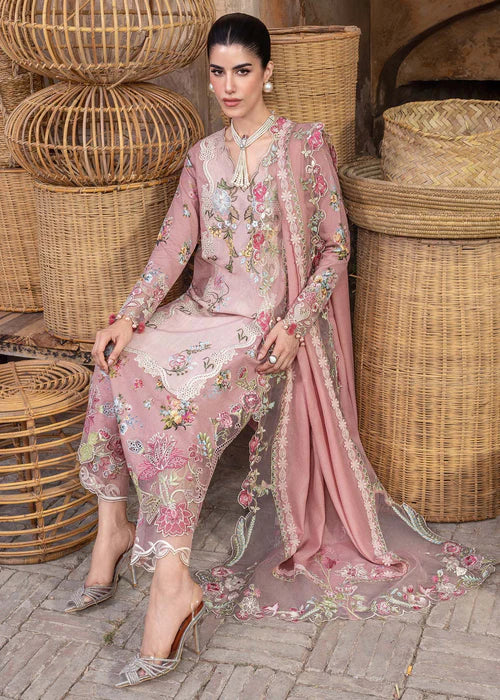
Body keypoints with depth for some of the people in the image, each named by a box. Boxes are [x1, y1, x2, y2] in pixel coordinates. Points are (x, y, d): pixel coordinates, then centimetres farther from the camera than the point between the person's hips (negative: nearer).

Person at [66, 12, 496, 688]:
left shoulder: (305, 144, -2)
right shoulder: (203, 156, 12)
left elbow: (335, 247, -3)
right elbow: (175, 244, 4)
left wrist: (295, 323, -16)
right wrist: (129, 315, -11)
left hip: (271, 324, -5)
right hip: (205, 311, 5)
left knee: (182, 397, -30)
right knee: (120, 366, -20)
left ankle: (173, 580, -29)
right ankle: (115, 525, -9)